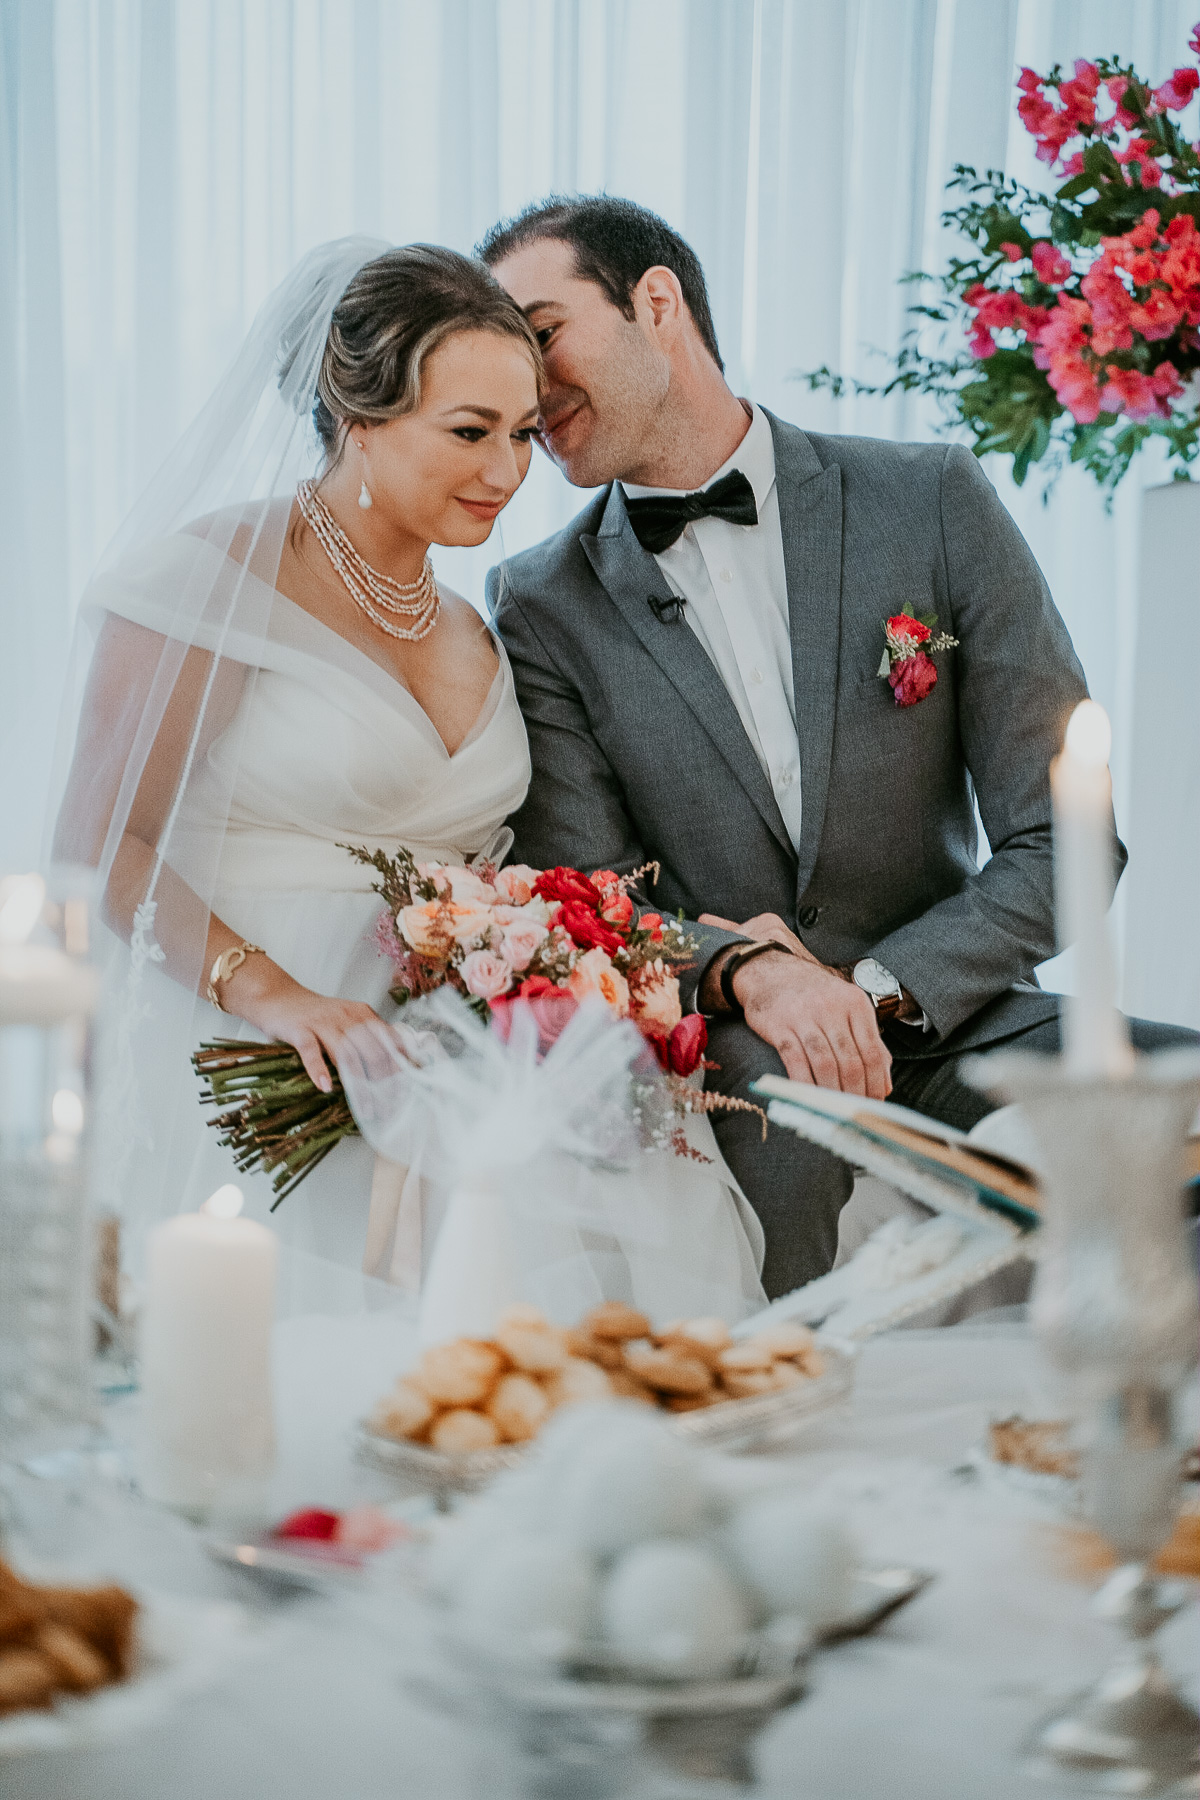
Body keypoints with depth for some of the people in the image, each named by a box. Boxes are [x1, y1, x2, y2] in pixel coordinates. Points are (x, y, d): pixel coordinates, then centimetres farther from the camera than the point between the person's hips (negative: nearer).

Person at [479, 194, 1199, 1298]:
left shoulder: (935, 503, 2)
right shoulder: (543, 607, 5)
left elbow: (1063, 837, 0)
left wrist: (874, 988, -14)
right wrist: (744, 971, -23)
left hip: (944, 1023, 1)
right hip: (715, 1048, -1)